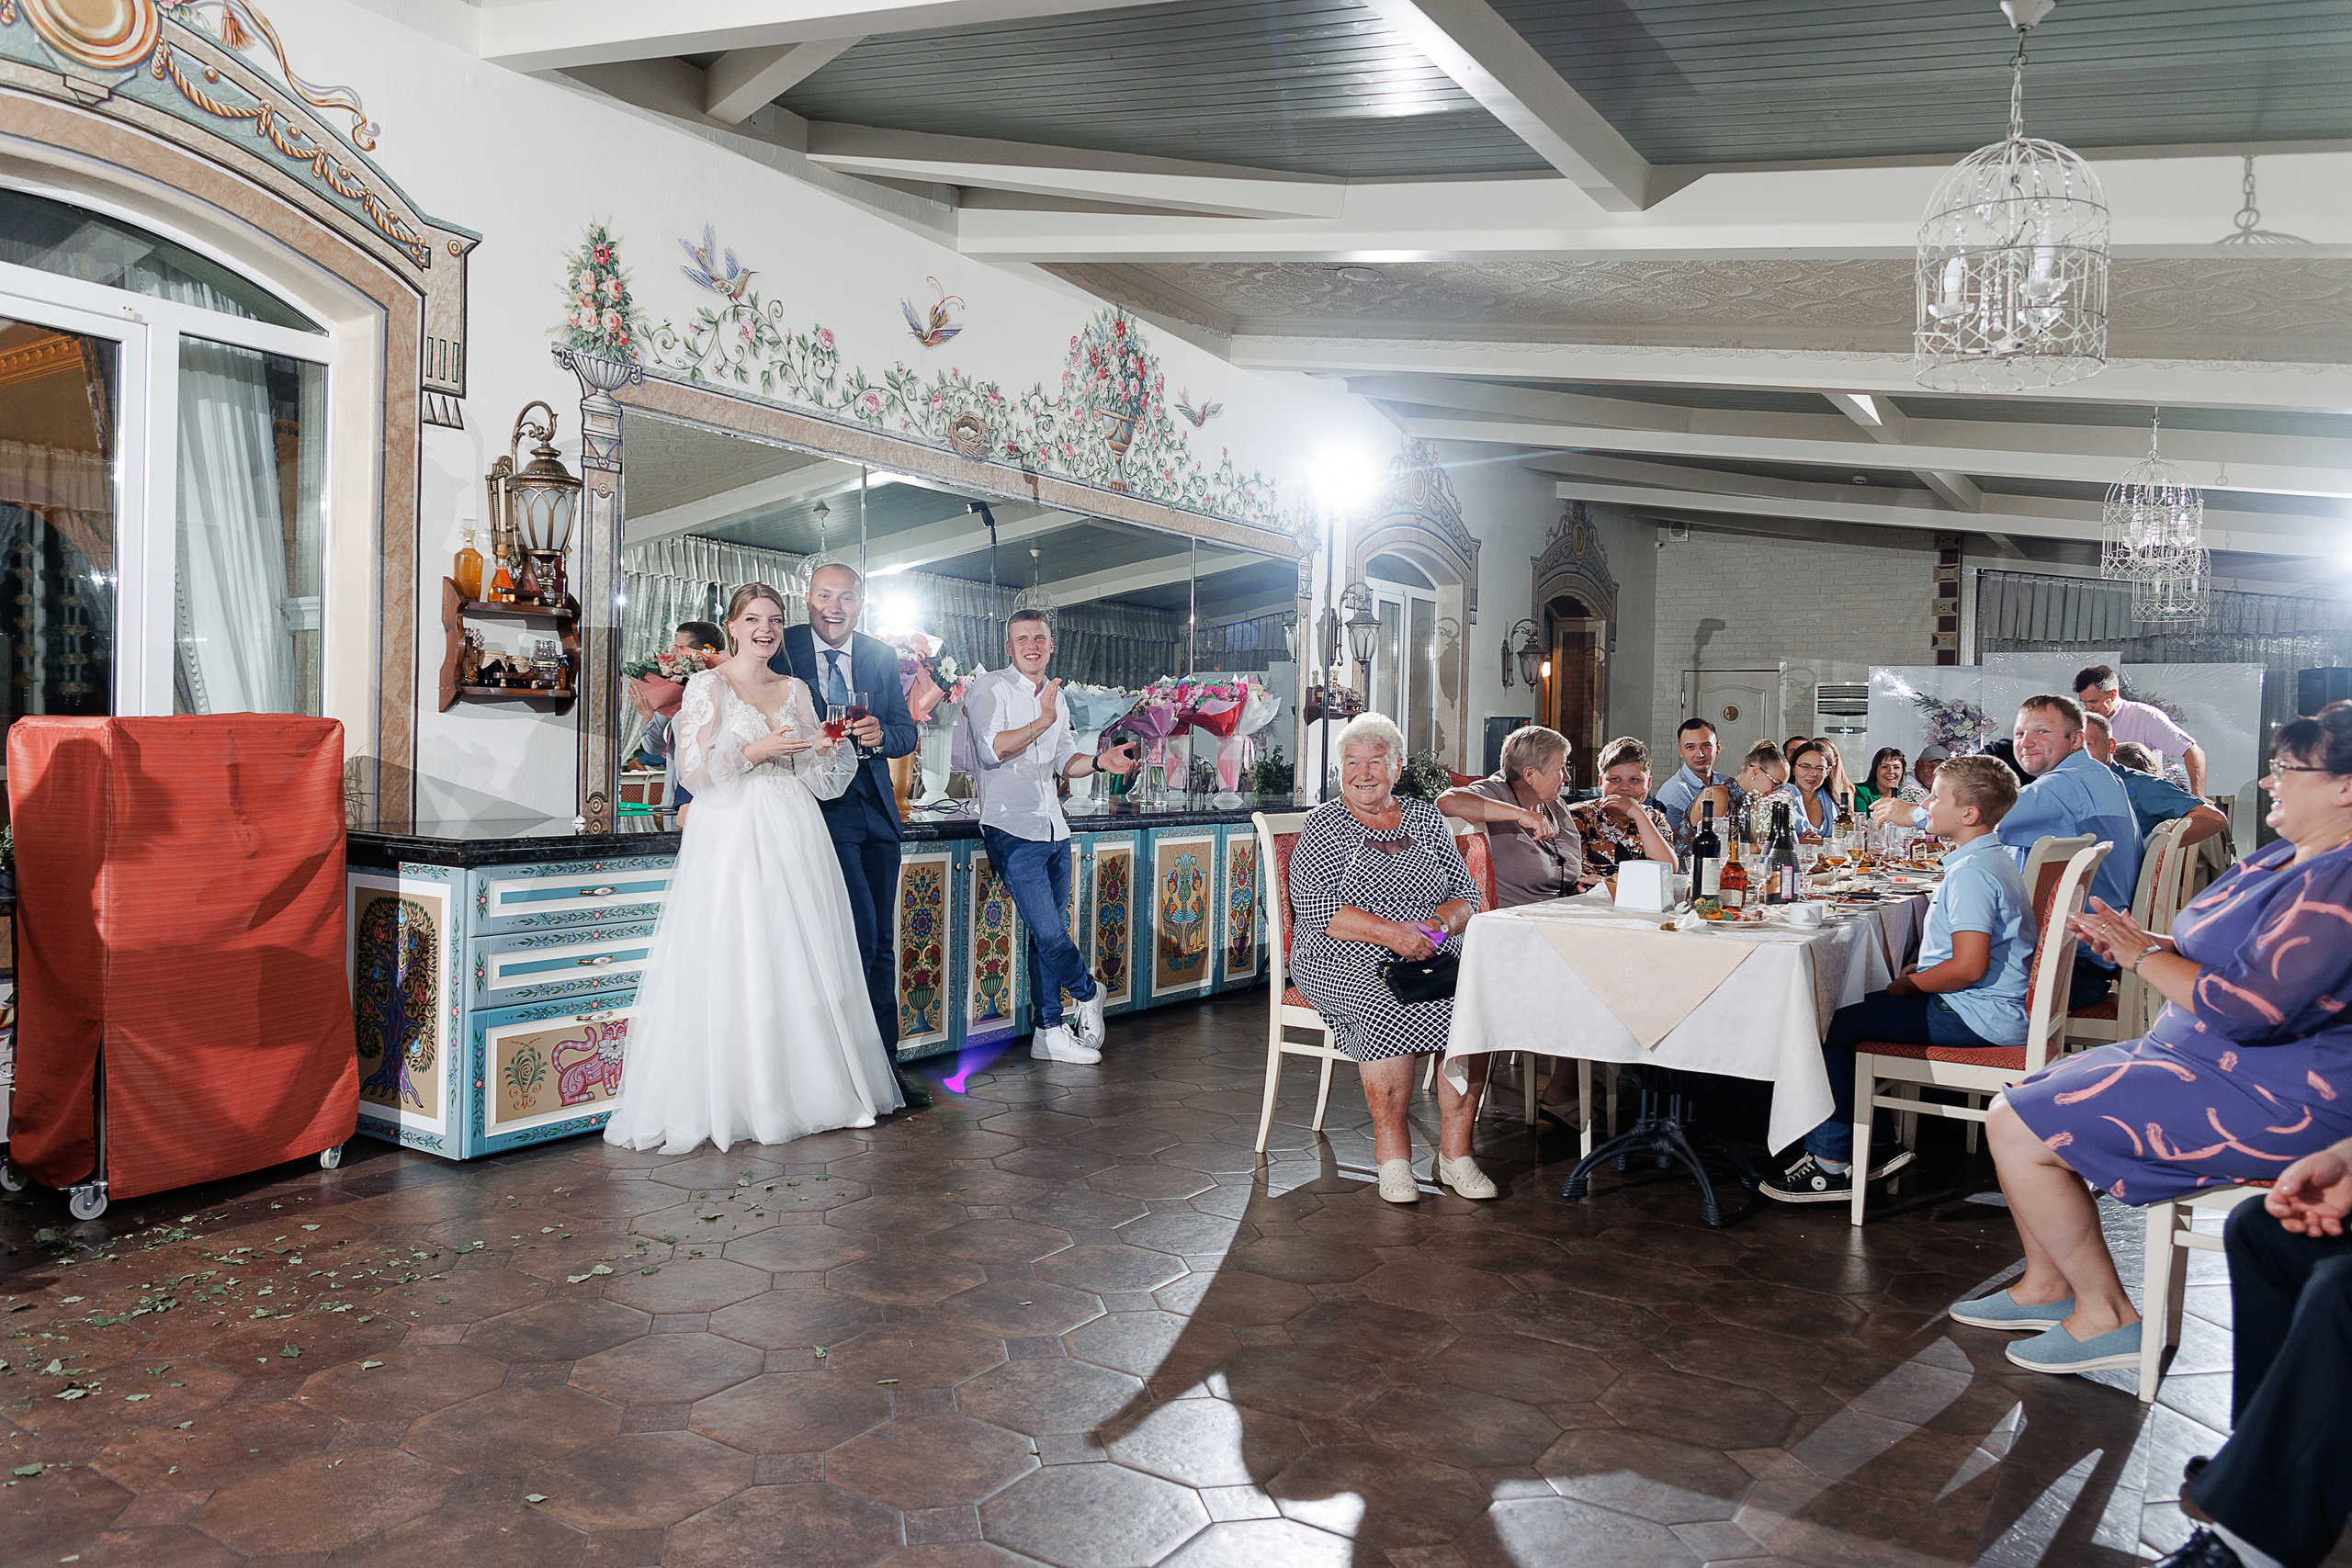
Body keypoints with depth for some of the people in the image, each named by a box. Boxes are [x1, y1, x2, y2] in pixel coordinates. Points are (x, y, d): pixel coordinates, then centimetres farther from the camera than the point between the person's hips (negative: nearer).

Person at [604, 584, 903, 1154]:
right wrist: (756, 751, -16)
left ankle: (807, 1090, 9)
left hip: (794, 841, 5)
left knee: (802, 965, 2)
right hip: (731, 836, -5)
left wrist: (827, 748, -5)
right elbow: (694, 770, -6)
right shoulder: (708, 686, 2)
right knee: (733, 967, -7)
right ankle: (729, 1100, -1)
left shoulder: (796, 690, 16)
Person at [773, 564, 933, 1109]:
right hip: (819, 804, -5)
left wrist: (880, 735, -12)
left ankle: (885, 1065, 18)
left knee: (882, 941, 9)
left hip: (875, 809, 5)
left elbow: (907, 732, 9)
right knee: (859, 932, -14)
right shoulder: (782, 650, -1)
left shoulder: (881, 656, 10)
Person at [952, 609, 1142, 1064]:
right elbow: (990, 751, -19)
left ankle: (1049, 1033, 16)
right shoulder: (990, 688, -5)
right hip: (1013, 831, -7)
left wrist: (1098, 761, 4)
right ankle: (1088, 993, 15)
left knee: (1051, 933, 9)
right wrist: (1042, 723, -21)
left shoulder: (1056, 698, 18)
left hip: (1053, 830, 7)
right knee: (1049, 933, -12)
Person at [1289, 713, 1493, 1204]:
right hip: (1346, 961, -3)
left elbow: (1466, 893, 16)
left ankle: (1455, 1150, -16)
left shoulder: (1427, 818, 17)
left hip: (1434, 956, 4)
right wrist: (1390, 932, -18)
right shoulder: (1325, 823, 5)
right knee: (1388, 1009, -35)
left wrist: (1445, 920, -9)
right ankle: (1392, 1150, -20)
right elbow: (1314, 909, -7)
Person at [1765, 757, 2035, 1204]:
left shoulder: (1970, 872, -20)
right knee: (1858, 1008, 16)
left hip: (1974, 1017, -11)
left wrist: (1910, 985, -12)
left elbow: (1969, 966, -28)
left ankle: (1833, 1164, -5)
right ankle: (1873, 1145, 14)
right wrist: (1919, 973, 13)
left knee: (1831, 1027, -12)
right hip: (1989, 1010, 11)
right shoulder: (1994, 861, 15)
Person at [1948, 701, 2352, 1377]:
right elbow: (2217, 959, 18)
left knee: (2017, 1128, -16)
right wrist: (2139, 943, -2)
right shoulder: (2282, 859, 11)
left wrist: (2145, 956, -15)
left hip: (2276, 1103, -11)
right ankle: (2048, 1284, 21)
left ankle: (2105, 1314, 0)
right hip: (2199, 1056, 11)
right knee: (2021, 1099, 12)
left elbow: (2250, 1006, -29)